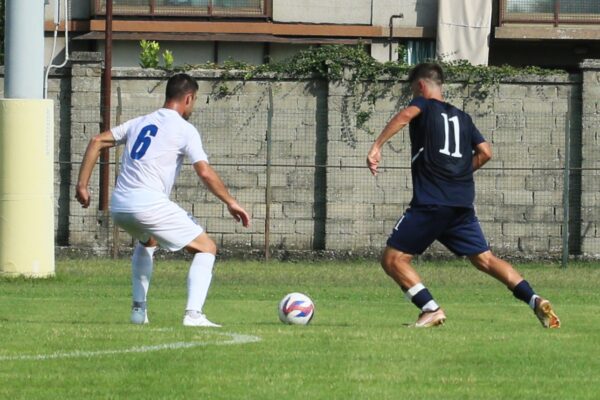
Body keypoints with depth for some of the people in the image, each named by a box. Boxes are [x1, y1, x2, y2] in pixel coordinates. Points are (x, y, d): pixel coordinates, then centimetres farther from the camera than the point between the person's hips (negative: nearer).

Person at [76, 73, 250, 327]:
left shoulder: (140, 123, 21)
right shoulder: (185, 130, 1)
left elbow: (96, 142, 19)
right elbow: (205, 173, -7)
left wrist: (82, 185, 20)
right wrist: (231, 203, 2)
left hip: (118, 208, 7)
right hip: (150, 205, -7)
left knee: (147, 242, 39)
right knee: (206, 249, 3)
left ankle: (138, 309, 30)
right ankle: (193, 314, -14)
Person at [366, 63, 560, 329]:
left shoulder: (424, 105, 6)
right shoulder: (462, 117, 23)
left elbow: (406, 114, -18)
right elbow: (485, 152, 16)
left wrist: (377, 146, -24)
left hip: (429, 203, -6)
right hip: (463, 203, 6)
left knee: (393, 259, 1)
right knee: (484, 259, 7)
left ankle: (430, 309, -13)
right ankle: (535, 301, -10)